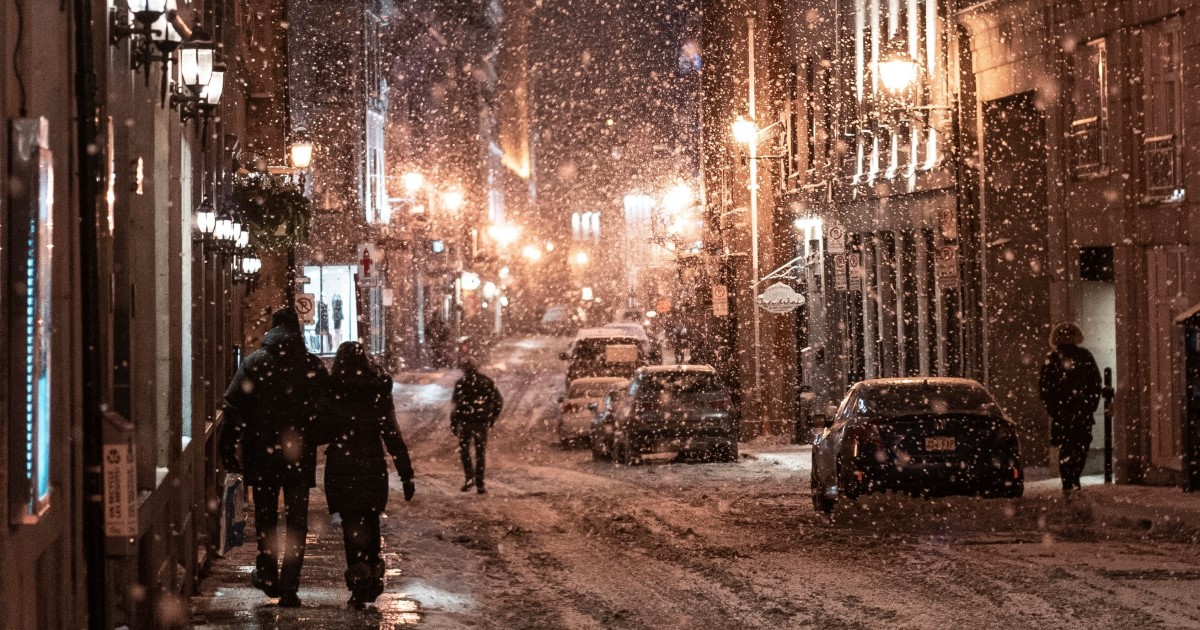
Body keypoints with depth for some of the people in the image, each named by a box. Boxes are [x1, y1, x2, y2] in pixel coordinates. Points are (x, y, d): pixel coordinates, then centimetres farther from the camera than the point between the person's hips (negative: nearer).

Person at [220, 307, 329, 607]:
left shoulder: (254, 363, -5)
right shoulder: (314, 366, -2)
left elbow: (234, 409, -6)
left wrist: (228, 450, 0)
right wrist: (314, 441, 13)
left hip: (262, 455, 0)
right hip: (300, 455, 0)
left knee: (265, 516, 18)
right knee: (296, 522, 4)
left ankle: (268, 575, 28)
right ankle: (289, 587, 0)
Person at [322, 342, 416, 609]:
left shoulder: (330, 393, -7)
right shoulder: (379, 393, -3)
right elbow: (393, 437, -5)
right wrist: (406, 475, -2)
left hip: (340, 469, -1)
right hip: (373, 467, 1)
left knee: (352, 526, 3)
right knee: (371, 522, 19)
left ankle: (358, 586, -9)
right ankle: (373, 578, 22)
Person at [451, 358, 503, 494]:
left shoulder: (461, 383, -9)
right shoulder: (487, 382, 2)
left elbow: (457, 405, -12)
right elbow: (499, 402, 4)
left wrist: (453, 423, -4)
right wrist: (492, 417, 15)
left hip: (465, 421, -3)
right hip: (482, 422, 3)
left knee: (464, 449, 15)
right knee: (480, 453, 10)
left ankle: (469, 477, 2)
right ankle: (480, 484, 8)